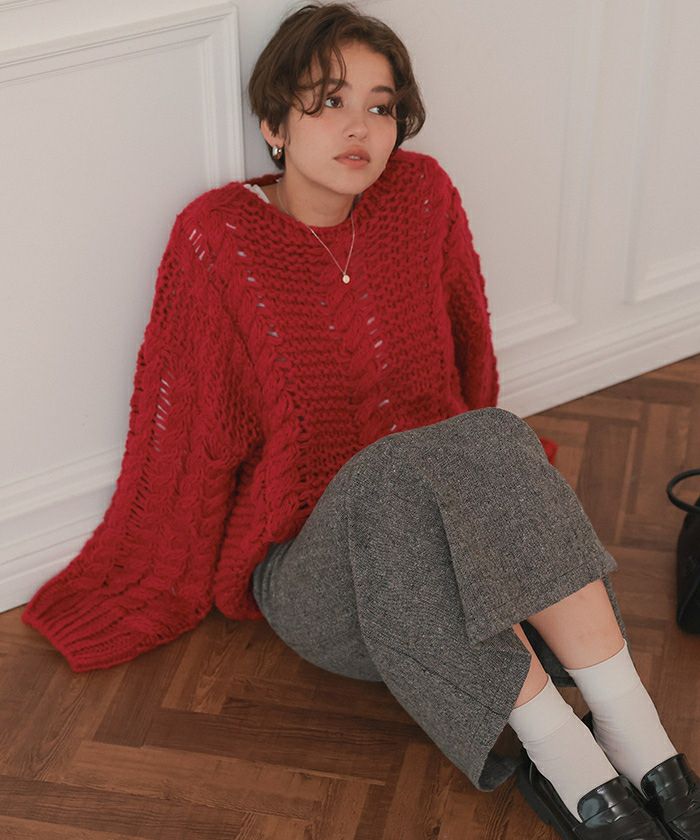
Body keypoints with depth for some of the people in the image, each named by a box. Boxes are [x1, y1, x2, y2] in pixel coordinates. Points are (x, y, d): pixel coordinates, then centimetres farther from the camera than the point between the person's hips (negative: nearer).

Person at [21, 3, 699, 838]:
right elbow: (182, 426, -1)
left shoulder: (424, 196, 0)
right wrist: (152, 587, 7)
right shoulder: (216, 238, -9)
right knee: (398, 471, -34)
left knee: (489, 446, -29)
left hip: (444, 493, 3)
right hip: (309, 564, -3)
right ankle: (570, 766, -37)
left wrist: (484, 458, 28)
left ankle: (633, 728, -32)